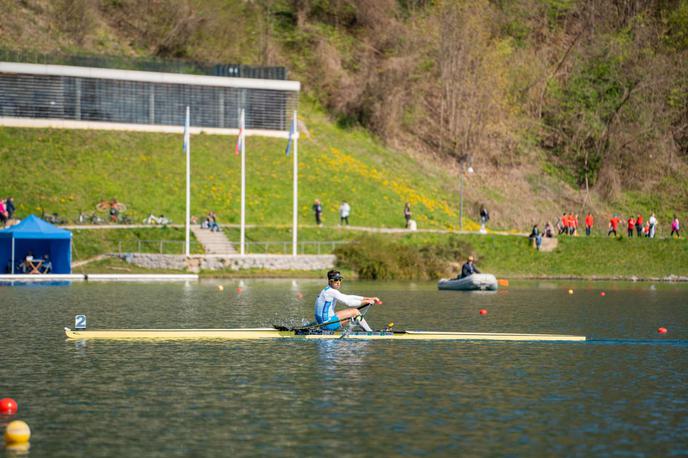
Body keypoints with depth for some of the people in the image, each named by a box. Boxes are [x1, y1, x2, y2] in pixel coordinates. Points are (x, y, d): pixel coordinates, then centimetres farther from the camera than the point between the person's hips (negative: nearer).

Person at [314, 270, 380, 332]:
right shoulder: (331, 291, -14)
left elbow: (349, 297, 16)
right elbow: (348, 302, -17)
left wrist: (368, 299, 10)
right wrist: (366, 301, -8)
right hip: (327, 323, -10)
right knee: (355, 312, -4)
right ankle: (370, 333, 3)